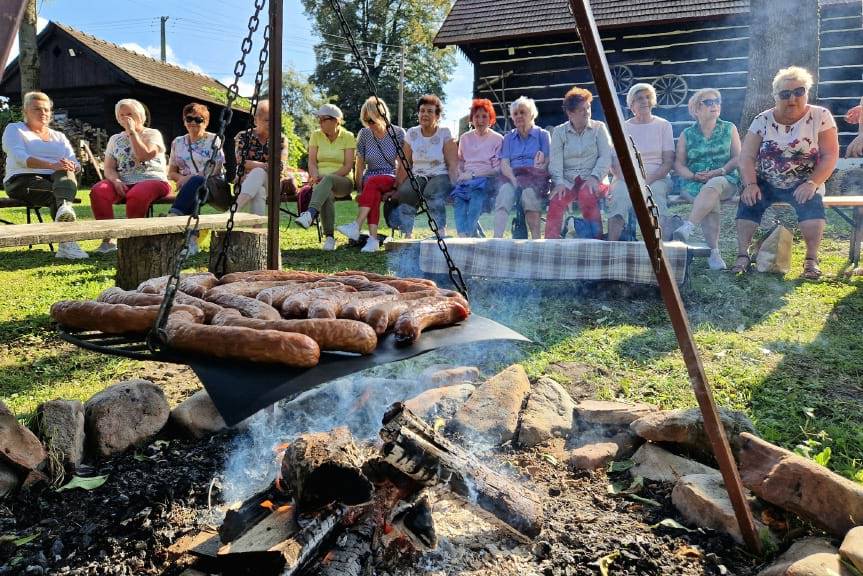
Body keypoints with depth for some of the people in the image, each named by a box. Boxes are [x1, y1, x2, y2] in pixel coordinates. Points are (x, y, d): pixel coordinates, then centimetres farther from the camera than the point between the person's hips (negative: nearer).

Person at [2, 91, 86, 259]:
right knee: (57, 195, -34)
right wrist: (51, 165, -28)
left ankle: (64, 207, -59)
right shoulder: (14, 129, 10)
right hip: (23, 181, -3)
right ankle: (67, 242, -48)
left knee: (66, 173, -33)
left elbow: (75, 163, 9)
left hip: (58, 180, 3)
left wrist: (71, 166, -19)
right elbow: (19, 157, -11)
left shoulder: (59, 137, 23)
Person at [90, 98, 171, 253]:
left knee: (136, 194, -39)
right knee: (97, 191, -28)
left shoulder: (153, 134, 10)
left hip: (152, 180, -4)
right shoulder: (115, 139, 23)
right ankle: (107, 240, -24)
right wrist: (116, 181, -11)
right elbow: (109, 168, 11)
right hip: (123, 183, 4)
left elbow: (144, 155, -11)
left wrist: (132, 131, -3)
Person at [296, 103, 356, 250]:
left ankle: (310, 214, -59)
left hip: (342, 181, -2)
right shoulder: (316, 135, 10)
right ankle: (329, 237, -36)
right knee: (327, 193, -36)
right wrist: (316, 176, -19)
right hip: (321, 181, 2)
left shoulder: (348, 137, 1)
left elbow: (348, 166, -7)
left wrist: (326, 177, -19)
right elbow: (312, 162, 3)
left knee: (327, 180, -39)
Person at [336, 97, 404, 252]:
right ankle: (373, 239, -47)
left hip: (392, 179, -2)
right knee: (374, 194, -36)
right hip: (369, 180, 2)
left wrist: (396, 187, -15)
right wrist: (359, 189, -3)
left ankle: (356, 226, -46)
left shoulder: (398, 133, -2)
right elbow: (360, 165, 6)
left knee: (372, 182, -37)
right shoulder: (364, 134, 4)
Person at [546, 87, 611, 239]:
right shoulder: (559, 132, 11)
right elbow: (555, 160, 0)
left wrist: (594, 177, -16)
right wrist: (559, 182, -17)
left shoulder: (598, 128, 11)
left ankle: (597, 237, -23)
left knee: (586, 194, -34)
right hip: (567, 180, 1)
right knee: (556, 200, -30)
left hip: (592, 179, -1)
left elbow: (606, 157, 1)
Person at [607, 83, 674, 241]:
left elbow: (668, 162, 3)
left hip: (657, 177, 0)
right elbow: (615, 162, 5)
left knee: (656, 192, -34)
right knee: (619, 194, -33)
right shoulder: (623, 127, 13)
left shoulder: (663, 125, 12)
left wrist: (649, 179, -14)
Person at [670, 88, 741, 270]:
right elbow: (678, 164, 7)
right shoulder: (687, 135, 11)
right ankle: (713, 252, -35)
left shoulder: (729, 129, 12)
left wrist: (719, 171, -12)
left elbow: (737, 158, 5)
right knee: (711, 200, -33)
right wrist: (694, 176, -12)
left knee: (712, 187, -38)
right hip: (694, 183, 0)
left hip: (725, 180, 0)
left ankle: (686, 228, -49)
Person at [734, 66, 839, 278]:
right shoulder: (763, 120, 0)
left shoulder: (820, 117, -4)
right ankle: (743, 255, -15)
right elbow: (746, 156, -5)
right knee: (748, 201, -26)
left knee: (811, 202, -29)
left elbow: (830, 155, -8)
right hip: (766, 184, 2)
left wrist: (812, 183, -22)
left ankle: (811, 259, -12)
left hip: (802, 185, -2)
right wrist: (750, 184, -21)